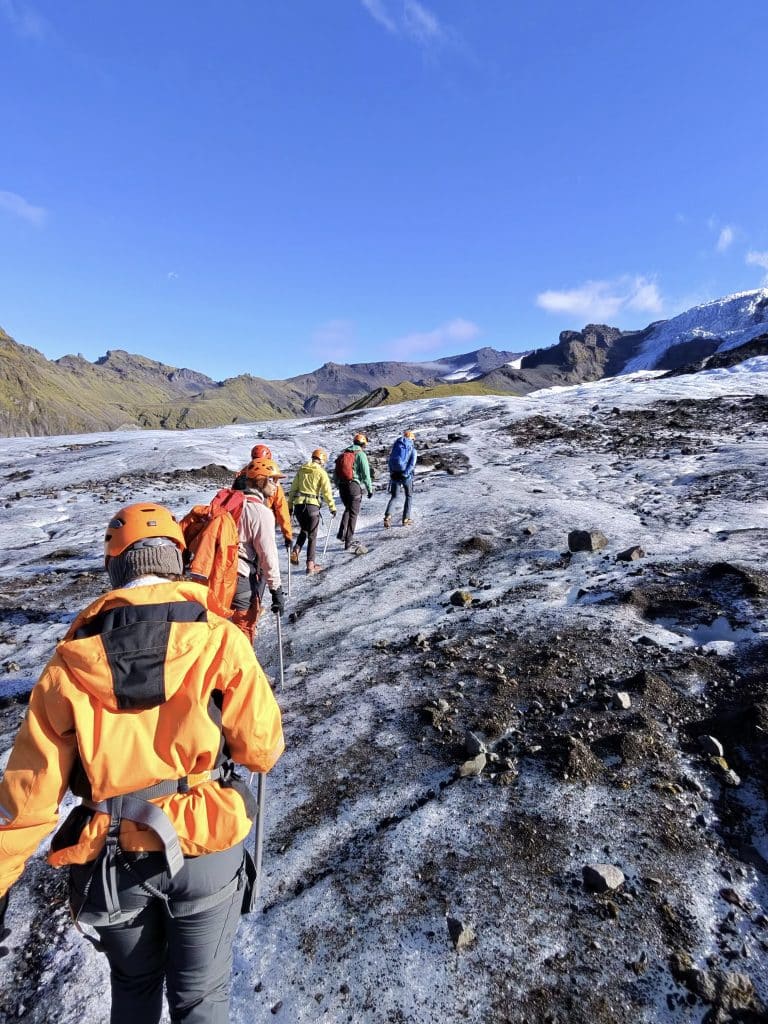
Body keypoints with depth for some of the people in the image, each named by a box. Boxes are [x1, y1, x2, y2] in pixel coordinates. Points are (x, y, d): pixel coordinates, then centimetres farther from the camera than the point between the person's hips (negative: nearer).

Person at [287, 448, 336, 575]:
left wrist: (290, 506, 19)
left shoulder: (301, 470, 11)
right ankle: (310, 565, 6)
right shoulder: (321, 473, -3)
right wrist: (332, 507, 2)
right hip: (312, 505, -4)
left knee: (304, 531, 25)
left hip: (298, 504, 4)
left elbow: (293, 489, 13)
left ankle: (295, 551, 4)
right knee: (312, 536, 6)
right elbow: (327, 492, -7)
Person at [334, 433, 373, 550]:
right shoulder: (361, 454, -4)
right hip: (354, 485, -5)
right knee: (353, 513, 4)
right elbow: (365, 474, -9)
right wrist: (370, 489, -1)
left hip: (342, 486, 5)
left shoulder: (343, 453, 14)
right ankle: (348, 542, 3)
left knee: (348, 509, 26)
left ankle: (341, 533, 10)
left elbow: (335, 473, 16)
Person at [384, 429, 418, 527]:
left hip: (395, 474, 2)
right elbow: (412, 464, -13)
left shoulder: (396, 446, 8)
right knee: (408, 497, 16)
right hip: (406, 476, -2)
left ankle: (387, 516, -14)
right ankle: (406, 519, 14)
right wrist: (406, 473, -15)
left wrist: (392, 472, 9)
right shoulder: (412, 449, -1)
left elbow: (390, 460, 7)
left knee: (393, 497, 9)